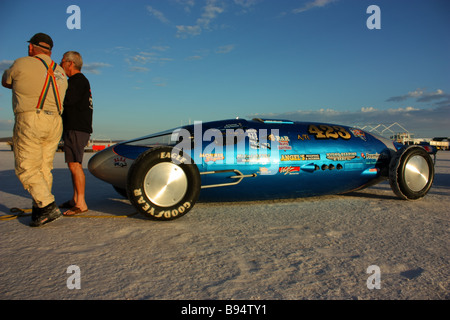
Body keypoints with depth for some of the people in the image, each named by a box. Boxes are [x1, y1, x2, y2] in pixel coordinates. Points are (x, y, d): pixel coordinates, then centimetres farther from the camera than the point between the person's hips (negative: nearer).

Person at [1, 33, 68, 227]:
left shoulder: (22, 64, 1)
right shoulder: (60, 72, 17)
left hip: (29, 121, -6)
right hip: (54, 123, 6)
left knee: (27, 169, -3)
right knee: (44, 168, 10)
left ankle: (48, 206, -12)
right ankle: (39, 210, 13)